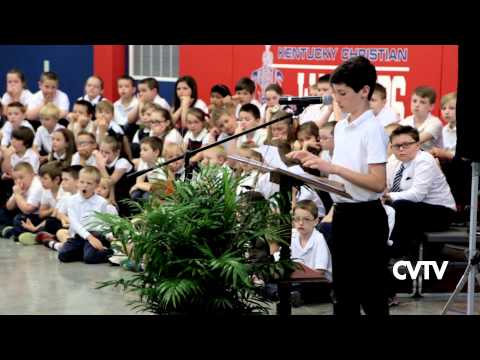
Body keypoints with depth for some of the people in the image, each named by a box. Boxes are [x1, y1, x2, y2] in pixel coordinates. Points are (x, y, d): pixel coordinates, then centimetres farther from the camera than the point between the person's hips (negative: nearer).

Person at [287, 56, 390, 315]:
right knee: (343, 292, 13)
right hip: (341, 213, 8)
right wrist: (314, 162, 2)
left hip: (366, 216, -8)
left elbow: (378, 183, -22)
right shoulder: (340, 127, 11)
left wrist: (333, 168, -26)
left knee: (371, 294, -2)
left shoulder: (372, 129, -14)